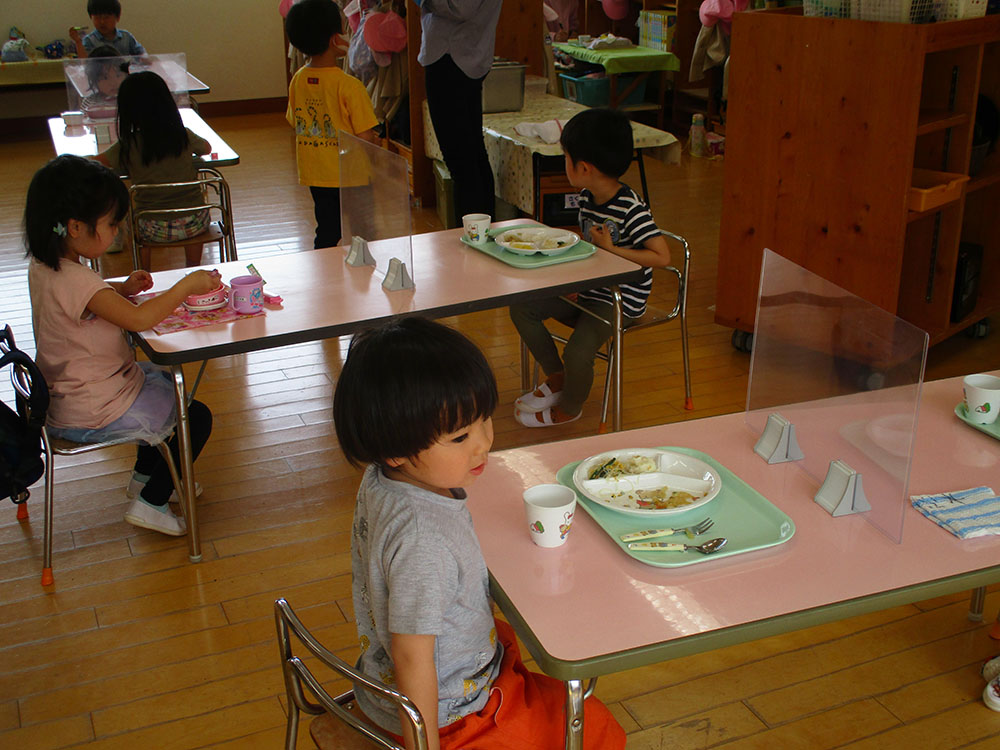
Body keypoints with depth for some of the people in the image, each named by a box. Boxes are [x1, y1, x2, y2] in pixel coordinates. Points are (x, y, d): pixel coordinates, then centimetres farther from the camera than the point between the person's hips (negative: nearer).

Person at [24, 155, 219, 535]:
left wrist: (123, 288, 2)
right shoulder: (73, 280, -31)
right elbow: (138, 319, -39)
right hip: (92, 414, -10)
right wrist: (187, 285, -27)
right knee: (196, 417, 2)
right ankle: (150, 503, 11)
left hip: (67, 393, 10)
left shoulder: (44, 265, 0)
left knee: (166, 383, 30)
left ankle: (144, 476, 41)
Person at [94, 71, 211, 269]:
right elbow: (207, 148, 17)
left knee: (134, 221, 33)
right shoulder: (184, 136, -3)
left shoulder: (128, 146, -9)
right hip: (194, 225, 1)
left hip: (155, 230, -1)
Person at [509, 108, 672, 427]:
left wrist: (611, 249, -26)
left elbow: (662, 256, -27)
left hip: (619, 300, -9)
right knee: (521, 307, 1)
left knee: (577, 353, -26)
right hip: (586, 289, 9)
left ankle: (569, 407, 9)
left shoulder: (631, 209, -24)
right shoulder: (587, 197, 1)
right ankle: (556, 378, 17)